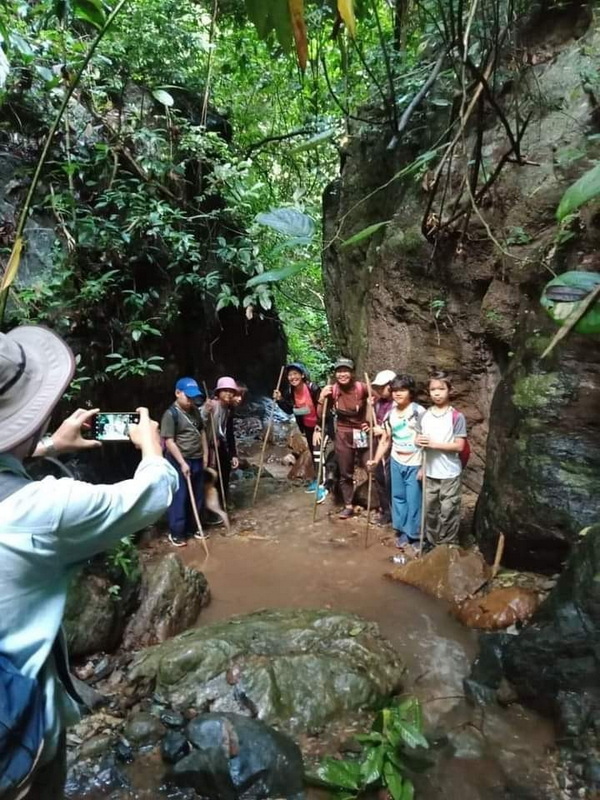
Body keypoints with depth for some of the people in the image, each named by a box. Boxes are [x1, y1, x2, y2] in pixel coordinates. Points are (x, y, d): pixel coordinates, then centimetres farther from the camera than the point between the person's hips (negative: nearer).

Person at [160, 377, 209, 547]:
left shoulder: (195, 410, 7)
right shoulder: (171, 414, -15)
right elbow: (169, 441, -17)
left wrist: (205, 453, 11)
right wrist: (182, 463, -19)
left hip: (197, 460, 7)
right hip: (180, 462, -7)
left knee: (197, 496, 14)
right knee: (179, 498, 0)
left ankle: (193, 527, 29)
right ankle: (176, 533, 13)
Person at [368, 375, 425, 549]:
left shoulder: (419, 412, -13)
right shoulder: (390, 414, 6)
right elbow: (385, 440, 11)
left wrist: (424, 467, -15)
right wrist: (376, 460, 2)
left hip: (415, 464, -6)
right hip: (396, 462, 6)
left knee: (414, 500, 1)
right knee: (398, 497, 13)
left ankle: (415, 535, 17)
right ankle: (402, 531, 27)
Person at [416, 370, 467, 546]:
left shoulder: (457, 416, -11)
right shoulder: (425, 415, 4)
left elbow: (459, 446, -14)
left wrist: (434, 444, -20)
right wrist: (419, 441, -12)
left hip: (449, 474, -4)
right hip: (430, 472, 4)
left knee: (448, 512, 5)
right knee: (429, 510, 15)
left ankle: (447, 546, 19)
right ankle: (431, 542, 31)